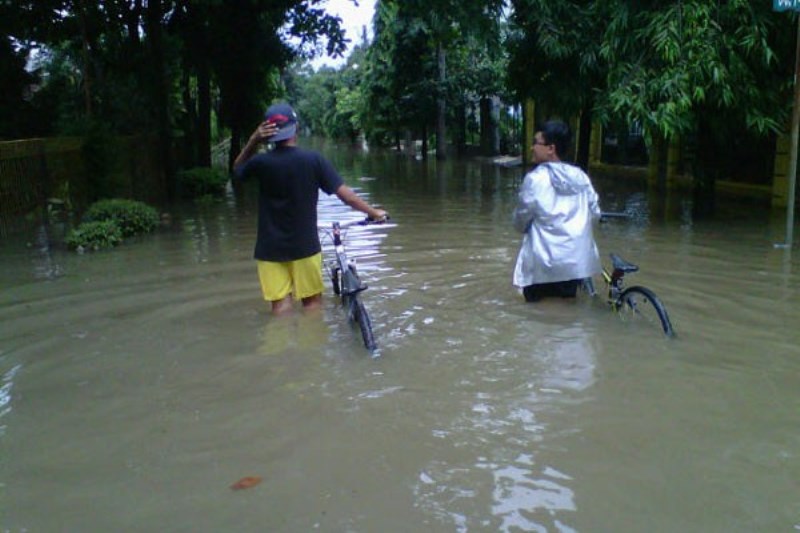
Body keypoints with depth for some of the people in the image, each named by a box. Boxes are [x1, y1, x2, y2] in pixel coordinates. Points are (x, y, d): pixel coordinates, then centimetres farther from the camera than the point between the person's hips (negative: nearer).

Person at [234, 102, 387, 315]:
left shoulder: (261, 162, -8)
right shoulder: (313, 159, -11)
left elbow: (238, 169, 16)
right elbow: (344, 193, -9)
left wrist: (253, 141, 1)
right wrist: (373, 212, 3)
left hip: (270, 248, 1)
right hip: (304, 245, -1)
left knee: (280, 304, 7)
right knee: (312, 301, 13)